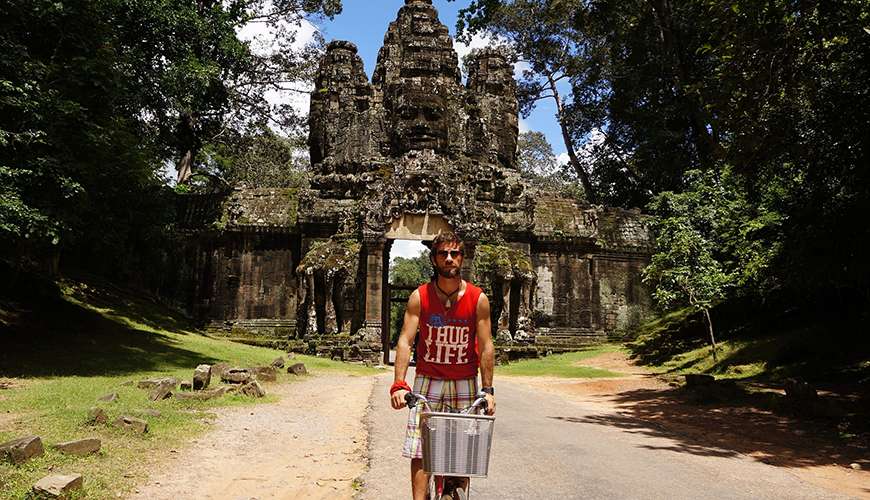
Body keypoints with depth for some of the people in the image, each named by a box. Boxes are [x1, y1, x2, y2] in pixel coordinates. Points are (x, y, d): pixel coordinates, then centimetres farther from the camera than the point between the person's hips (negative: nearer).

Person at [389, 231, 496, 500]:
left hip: (465, 382, 1)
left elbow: (486, 347, -5)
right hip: (427, 380, 0)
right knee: (420, 450, -5)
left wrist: (488, 390, -7)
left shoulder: (478, 299, -7)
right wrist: (398, 384, -20)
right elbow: (405, 340, -11)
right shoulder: (419, 297, -7)